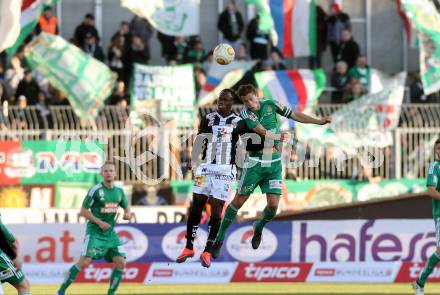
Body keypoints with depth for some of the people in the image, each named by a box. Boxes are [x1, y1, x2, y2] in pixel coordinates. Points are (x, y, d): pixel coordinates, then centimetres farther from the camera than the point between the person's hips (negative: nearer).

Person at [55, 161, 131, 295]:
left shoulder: (119, 191, 6)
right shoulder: (96, 190, -10)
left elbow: (126, 207, 21)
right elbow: (83, 211, -7)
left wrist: (128, 213, -4)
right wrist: (99, 222, -16)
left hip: (110, 233, 6)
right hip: (94, 232, -6)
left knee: (121, 262, -6)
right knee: (85, 261, -19)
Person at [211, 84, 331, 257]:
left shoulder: (271, 105, 3)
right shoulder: (245, 114, -10)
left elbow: (295, 115, 10)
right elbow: (262, 132, -22)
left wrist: (318, 121, 8)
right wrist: (278, 137, -14)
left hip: (274, 164, 3)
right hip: (255, 163, -3)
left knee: (273, 205, -5)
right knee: (239, 201, -1)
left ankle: (259, 228, 27)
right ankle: (219, 239, 10)